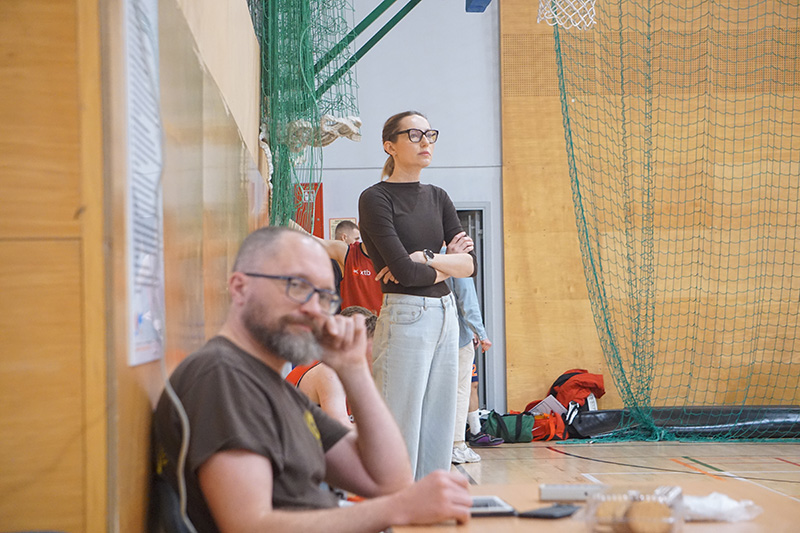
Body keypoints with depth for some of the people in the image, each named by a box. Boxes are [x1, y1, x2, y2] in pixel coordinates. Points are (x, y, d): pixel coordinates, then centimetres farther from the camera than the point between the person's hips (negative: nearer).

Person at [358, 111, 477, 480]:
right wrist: (444, 265, 1)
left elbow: (469, 263, 5)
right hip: (404, 318, -7)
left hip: (445, 316, 7)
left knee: (439, 430, 9)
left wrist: (425, 260, -10)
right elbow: (405, 270, -16)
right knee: (401, 432, -6)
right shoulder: (375, 199, -6)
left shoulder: (437, 198, 14)